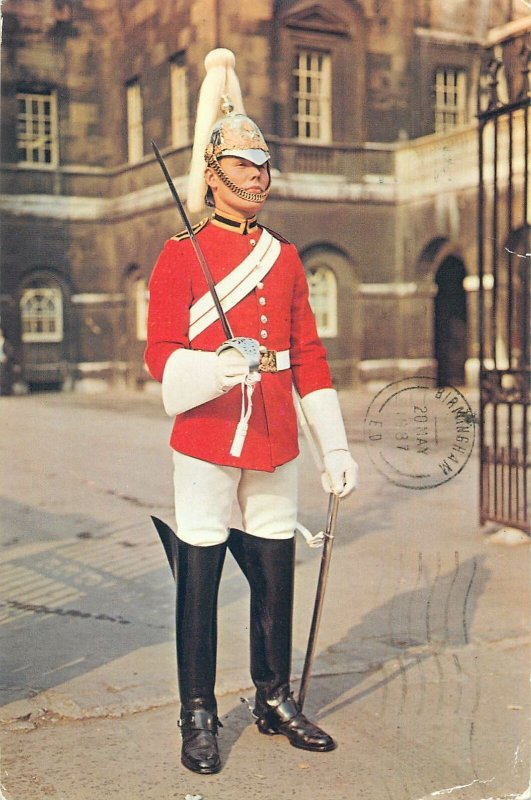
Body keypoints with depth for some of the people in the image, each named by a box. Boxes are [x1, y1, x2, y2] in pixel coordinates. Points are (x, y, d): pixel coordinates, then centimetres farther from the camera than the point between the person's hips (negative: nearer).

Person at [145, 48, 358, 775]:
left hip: (275, 446, 5)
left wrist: (336, 448, 7)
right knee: (199, 581, 3)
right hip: (206, 443, -4)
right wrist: (215, 369, -32)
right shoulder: (181, 255, -2)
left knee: (275, 577, 12)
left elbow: (310, 358, 12)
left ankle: (275, 701, 28)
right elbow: (162, 356, -10)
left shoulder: (285, 259, 12)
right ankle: (199, 717, 17)